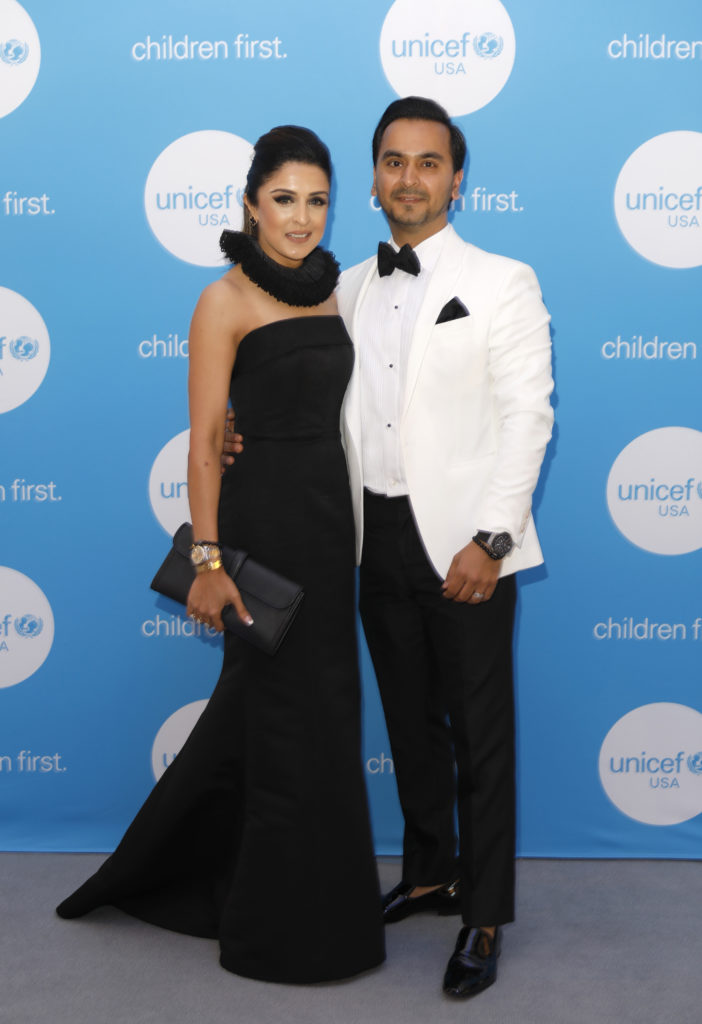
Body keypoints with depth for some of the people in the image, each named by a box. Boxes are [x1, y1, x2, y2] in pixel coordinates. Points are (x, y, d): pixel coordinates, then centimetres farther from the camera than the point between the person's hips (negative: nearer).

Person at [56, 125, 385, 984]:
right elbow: (204, 439, -12)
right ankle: (289, 927, 19)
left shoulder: (329, 291, 11)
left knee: (263, 697, 16)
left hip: (331, 524, 7)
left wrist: (362, 527, 12)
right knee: (297, 715, 1)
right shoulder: (226, 301, -8)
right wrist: (208, 558, -17)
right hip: (265, 518, -7)